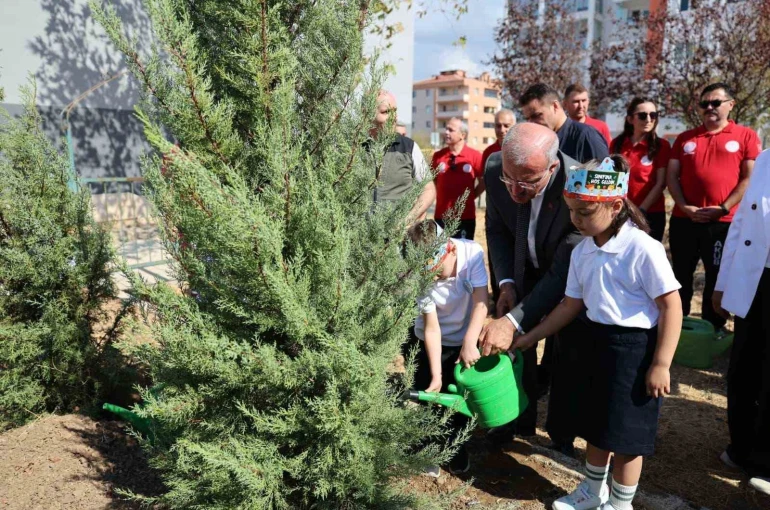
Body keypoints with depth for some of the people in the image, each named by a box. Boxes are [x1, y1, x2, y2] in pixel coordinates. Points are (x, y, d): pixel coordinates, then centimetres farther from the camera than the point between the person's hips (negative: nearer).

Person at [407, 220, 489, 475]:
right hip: (431, 344, 0)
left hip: (465, 341, 1)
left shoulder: (472, 252, -27)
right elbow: (431, 327, -25)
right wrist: (436, 376, -28)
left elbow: (481, 303, -27)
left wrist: (469, 344, -38)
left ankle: (456, 448, 35)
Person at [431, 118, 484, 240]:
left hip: (465, 216, -2)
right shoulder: (438, 156, 2)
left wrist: (471, 196, 0)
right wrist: (440, 196, 8)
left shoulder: (475, 156, -6)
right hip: (441, 216, 3)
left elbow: (483, 181, 3)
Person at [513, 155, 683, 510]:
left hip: (635, 348, -7)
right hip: (596, 341, 7)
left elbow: (671, 306, -16)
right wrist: (530, 337, 10)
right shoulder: (582, 252, 1)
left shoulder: (643, 249, -20)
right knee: (596, 424, 21)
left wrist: (661, 364, -16)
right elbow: (571, 305, 9)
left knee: (626, 432, 8)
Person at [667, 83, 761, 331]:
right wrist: (684, 207, -8)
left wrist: (723, 208, -13)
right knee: (681, 276, 12)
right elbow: (672, 175, 6)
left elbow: (751, 177, -3)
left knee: (717, 278, 9)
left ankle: (713, 328, 23)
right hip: (683, 220, 3)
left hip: (725, 223, -2)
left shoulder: (746, 136, 3)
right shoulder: (685, 138, 11)